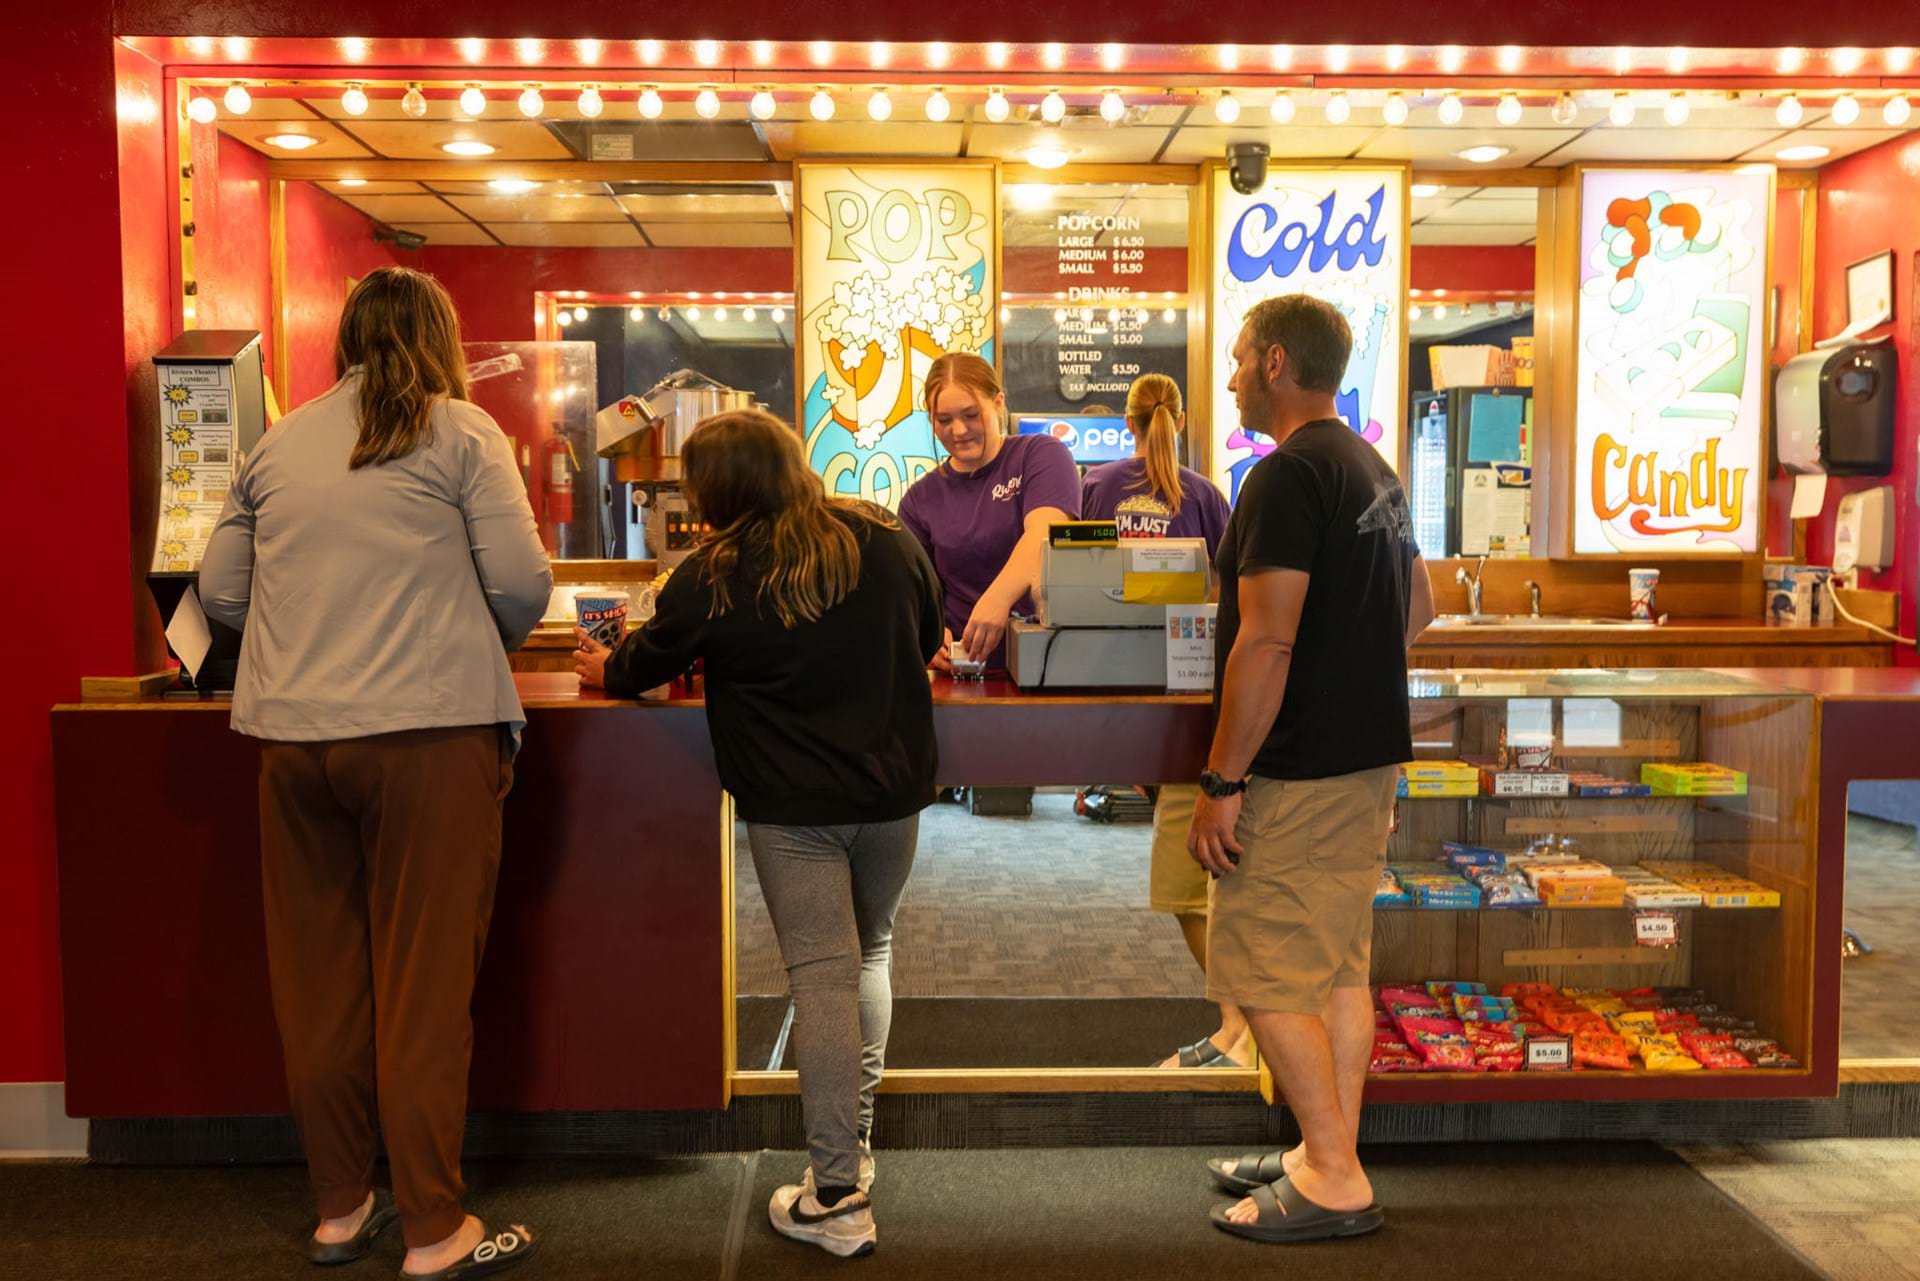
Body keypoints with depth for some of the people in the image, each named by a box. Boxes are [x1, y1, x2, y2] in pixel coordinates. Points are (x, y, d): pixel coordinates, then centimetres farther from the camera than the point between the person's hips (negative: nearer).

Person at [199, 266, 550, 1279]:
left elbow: (220, 591, 13)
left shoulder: (277, 445, 12)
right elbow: (521, 584, -7)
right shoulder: (459, 431, 0)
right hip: (428, 733, -4)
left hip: (291, 737, 4)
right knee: (424, 983, 2)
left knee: (319, 978, 13)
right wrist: (486, 642, 13)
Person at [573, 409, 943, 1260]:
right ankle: (854, 1143, 28)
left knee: (821, 975, -2)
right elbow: (926, 640, 16)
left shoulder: (714, 578, -8)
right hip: (892, 787, 4)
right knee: (869, 953, 21)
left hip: (790, 803, -4)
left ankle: (836, 1197, 0)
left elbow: (642, 666, 8)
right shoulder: (887, 541, 1)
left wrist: (603, 668, 31)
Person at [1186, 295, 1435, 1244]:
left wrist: (1221, 781, -20)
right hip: (1369, 757, 10)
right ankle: (1328, 1157, 25)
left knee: (1268, 975, -1)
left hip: (1298, 773, -10)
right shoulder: (1375, 471, 14)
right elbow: (1418, 611, 23)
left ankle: (1333, 1184, 6)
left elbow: (1267, 642, -23)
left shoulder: (1287, 476, -17)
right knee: (1339, 968, 15)